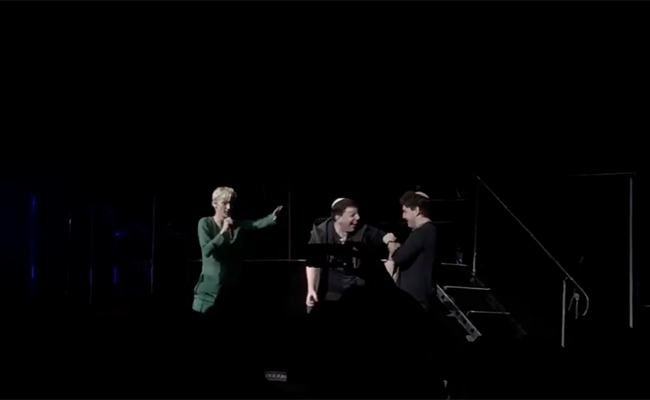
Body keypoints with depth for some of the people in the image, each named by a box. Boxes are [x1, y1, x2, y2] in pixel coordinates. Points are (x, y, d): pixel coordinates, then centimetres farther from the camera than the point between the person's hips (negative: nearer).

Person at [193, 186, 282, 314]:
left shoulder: (239, 225, 2)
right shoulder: (205, 223, -5)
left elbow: (258, 223, -19)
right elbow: (206, 250, -17)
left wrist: (272, 217, -40)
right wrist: (223, 232, -22)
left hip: (231, 286, 3)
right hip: (210, 287, -3)